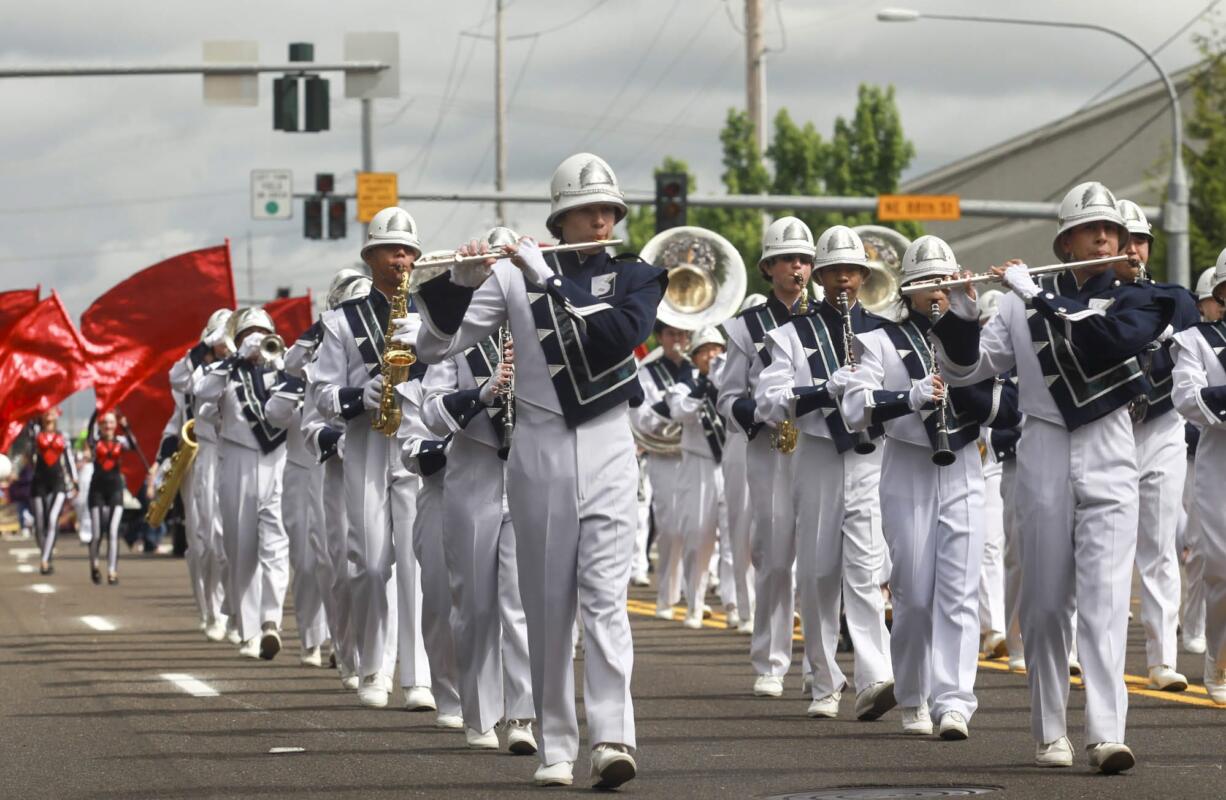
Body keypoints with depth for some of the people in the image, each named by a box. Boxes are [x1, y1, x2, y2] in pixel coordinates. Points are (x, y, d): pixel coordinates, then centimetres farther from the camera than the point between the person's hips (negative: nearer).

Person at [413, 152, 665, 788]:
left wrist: (547, 281, -18)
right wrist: (460, 282, -19)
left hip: (607, 447, -1)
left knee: (604, 593, -12)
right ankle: (555, 746, 7)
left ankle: (612, 738, -21)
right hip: (538, 447, 1)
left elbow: (620, 335, -15)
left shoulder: (634, 277, 6)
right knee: (548, 601, 2)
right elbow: (434, 346, -2)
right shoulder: (516, 273, 3)